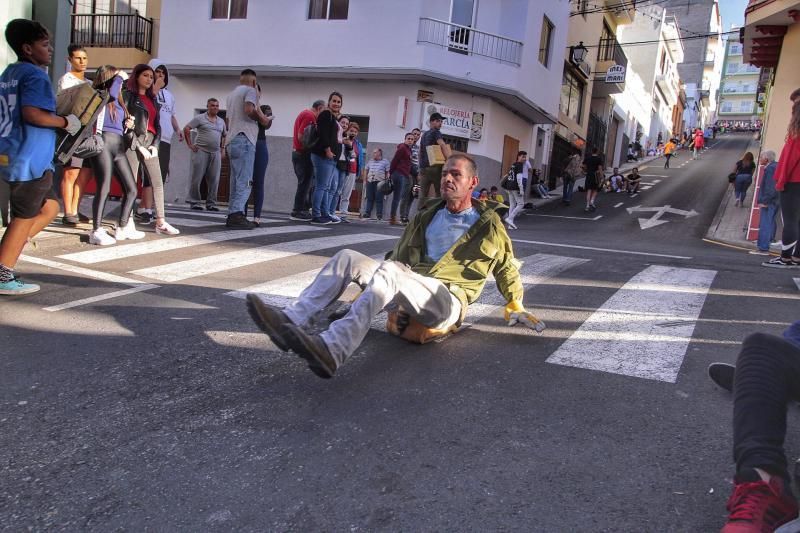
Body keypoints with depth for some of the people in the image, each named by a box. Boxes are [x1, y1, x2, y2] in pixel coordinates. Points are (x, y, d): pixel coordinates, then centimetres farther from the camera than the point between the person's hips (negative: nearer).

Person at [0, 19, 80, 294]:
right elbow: (32, 114, -25)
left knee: (49, 207, 19)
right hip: (30, 160, -9)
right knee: (24, 218, 1)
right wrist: (66, 122, -12)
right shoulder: (35, 75, -12)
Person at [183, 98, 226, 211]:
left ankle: (211, 203, 8)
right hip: (201, 151, -4)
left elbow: (225, 135, 26)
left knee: (214, 180, 2)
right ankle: (195, 202, 4)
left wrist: (222, 149, 15)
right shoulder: (200, 118, 1)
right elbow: (186, 128, -2)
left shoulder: (221, 121, 16)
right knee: (197, 178, -3)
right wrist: (190, 144, -6)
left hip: (216, 153, 4)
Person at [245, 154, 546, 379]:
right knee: (348, 257, -17)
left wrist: (516, 308, 22)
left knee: (388, 271, -37)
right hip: (408, 287, 6)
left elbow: (506, 268, 19)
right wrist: (378, 296, 29)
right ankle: (293, 320, -31)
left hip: (448, 299, -6)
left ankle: (332, 351, -54)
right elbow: (400, 256, 30)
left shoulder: (488, 225, 7)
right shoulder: (428, 214, 22)